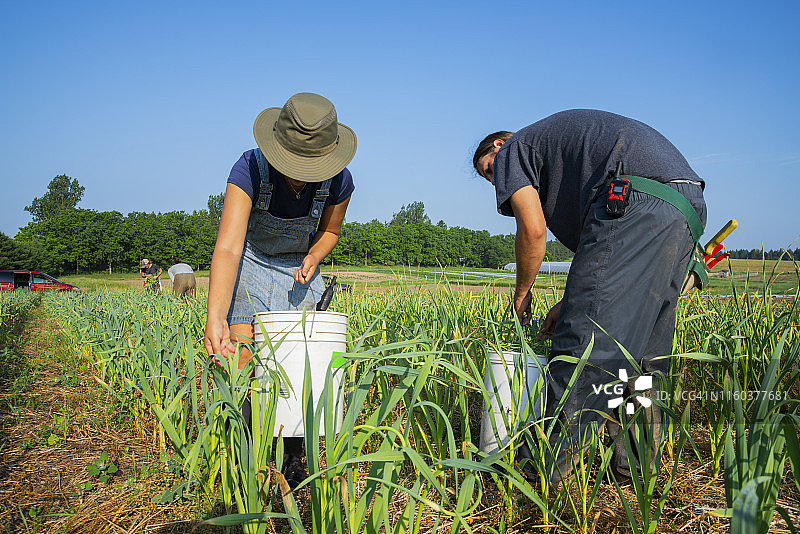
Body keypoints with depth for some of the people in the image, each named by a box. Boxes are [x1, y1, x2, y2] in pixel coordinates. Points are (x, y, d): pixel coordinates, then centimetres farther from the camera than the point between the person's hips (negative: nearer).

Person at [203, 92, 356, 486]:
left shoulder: (339, 180, -20)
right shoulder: (249, 169, -29)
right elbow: (227, 248, -38)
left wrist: (313, 258, -19)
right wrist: (215, 317, -51)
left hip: (300, 273, 2)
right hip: (248, 267, -2)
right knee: (241, 369, -13)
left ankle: (293, 462, 11)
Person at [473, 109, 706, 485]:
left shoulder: (513, 150, 15)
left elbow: (533, 230, -2)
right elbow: (611, 256, 30)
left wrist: (521, 293, 14)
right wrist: (571, 302, 27)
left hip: (637, 200, -10)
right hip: (689, 205, 10)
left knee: (583, 337, -10)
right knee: (645, 343, 13)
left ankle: (548, 469, -7)